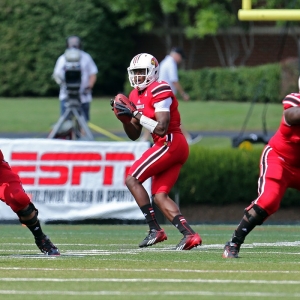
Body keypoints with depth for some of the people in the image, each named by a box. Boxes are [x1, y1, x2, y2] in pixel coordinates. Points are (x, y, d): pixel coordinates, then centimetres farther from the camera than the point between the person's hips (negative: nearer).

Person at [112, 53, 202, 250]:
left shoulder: (159, 91, -13)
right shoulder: (136, 96, 16)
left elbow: (161, 128, -21)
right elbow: (134, 135, 19)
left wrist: (136, 114, -18)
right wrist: (124, 116, 3)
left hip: (170, 143, -10)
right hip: (172, 147, 10)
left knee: (132, 179, -8)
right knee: (159, 196, 3)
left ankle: (155, 229, -9)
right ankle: (189, 234, -6)